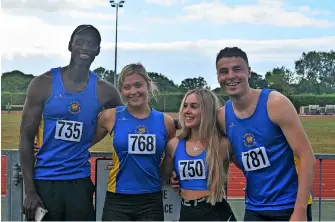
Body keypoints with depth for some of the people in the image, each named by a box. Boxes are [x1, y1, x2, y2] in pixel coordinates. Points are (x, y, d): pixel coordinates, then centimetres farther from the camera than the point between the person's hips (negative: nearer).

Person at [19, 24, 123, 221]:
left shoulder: (104, 91, 0)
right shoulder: (43, 84, -5)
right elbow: (26, 138, -4)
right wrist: (29, 190, -10)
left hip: (80, 182, 2)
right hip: (44, 181, -2)